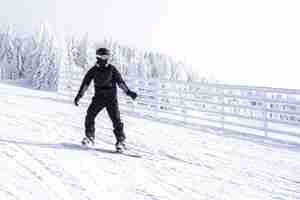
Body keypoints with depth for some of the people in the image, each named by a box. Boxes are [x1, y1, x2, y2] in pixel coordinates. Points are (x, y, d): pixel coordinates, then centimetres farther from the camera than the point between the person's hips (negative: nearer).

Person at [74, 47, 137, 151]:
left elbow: (120, 81, 0)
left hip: (111, 98, -2)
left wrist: (128, 92, -10)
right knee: (89, 116, -7)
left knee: (116, 119, -9)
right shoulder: (93, 70, 4)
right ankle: (89, 137, 11)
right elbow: (86, 82, 6)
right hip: (98, 97, 3)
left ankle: (121, 141, -2)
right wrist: (79, 95, 1)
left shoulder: (112, 69, -1)